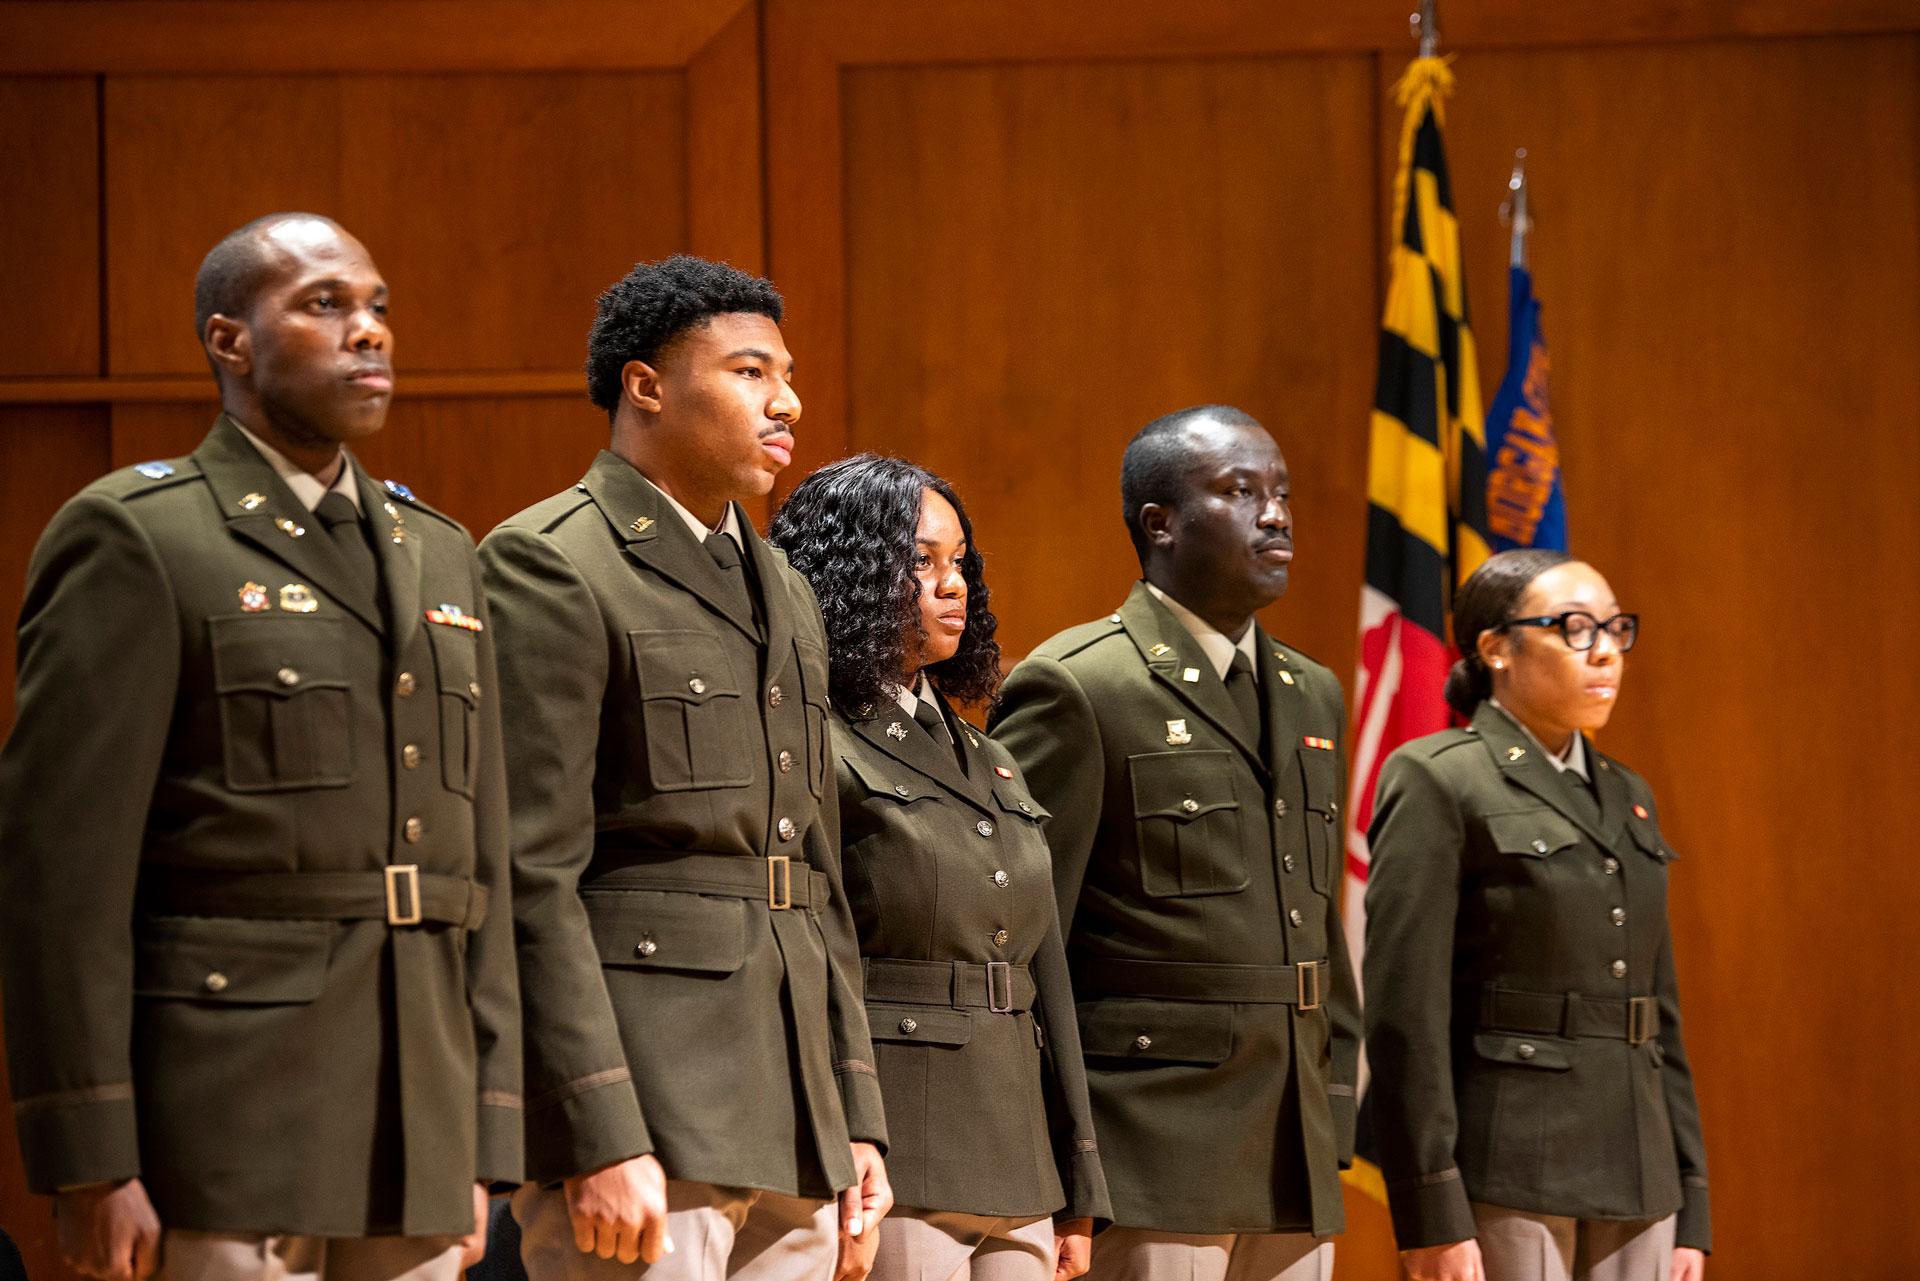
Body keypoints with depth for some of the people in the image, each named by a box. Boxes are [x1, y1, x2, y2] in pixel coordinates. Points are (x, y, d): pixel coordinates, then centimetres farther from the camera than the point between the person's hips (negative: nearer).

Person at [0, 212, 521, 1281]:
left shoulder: (441, 556, 17)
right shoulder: (134, 541, -4)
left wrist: (484, 1146, 11)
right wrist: (89, 1163, -15)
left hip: (415, 1133, 6)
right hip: (227, 1123, -6)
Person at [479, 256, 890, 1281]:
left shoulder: (785, 595, 21)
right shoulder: (547, 566, -6)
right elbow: (534, 879, -13)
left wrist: (858, 1123, 16)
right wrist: (602, 1140, -19)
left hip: (793, 1130, 8)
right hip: (640, 1121, -8)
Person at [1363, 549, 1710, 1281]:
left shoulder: (1628, 800, 17)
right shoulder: (1436, 782, -4)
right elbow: (1405, 1010, -11)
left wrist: (1689, 1210, 13)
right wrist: (1432, 1219, -16)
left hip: (1635, 1190, 7)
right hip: (1505, 1186, -6)